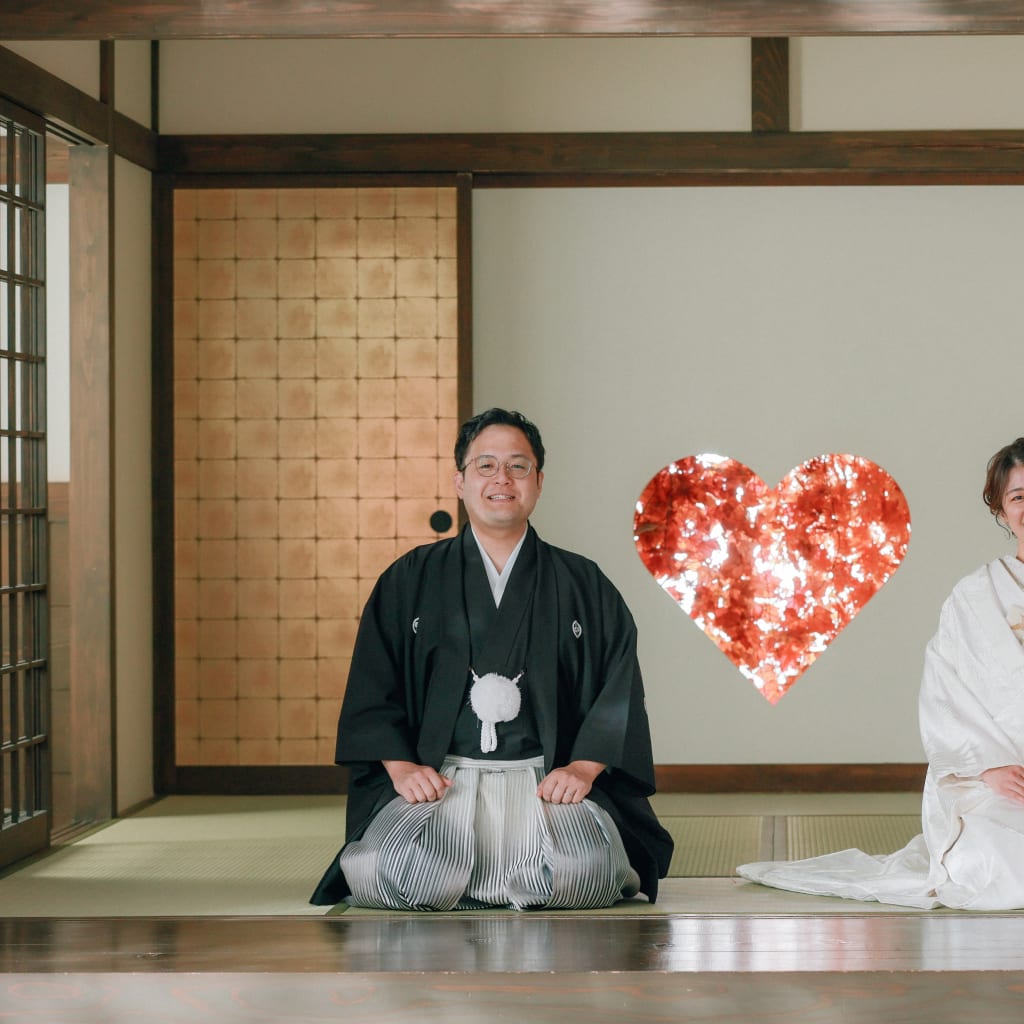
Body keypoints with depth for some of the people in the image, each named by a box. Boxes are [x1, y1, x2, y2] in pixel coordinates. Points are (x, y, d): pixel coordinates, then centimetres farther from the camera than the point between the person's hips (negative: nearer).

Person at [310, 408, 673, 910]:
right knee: (400, 868, -30)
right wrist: (401, 767, -8)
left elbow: (619, 689, 6)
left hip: (546, 780, 0)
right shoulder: (409, 581, 13)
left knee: (579, 872, -30)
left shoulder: (583, 586, 13)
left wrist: (582, 767, -9)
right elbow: (372, 688, 7)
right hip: (438, 777, 0)